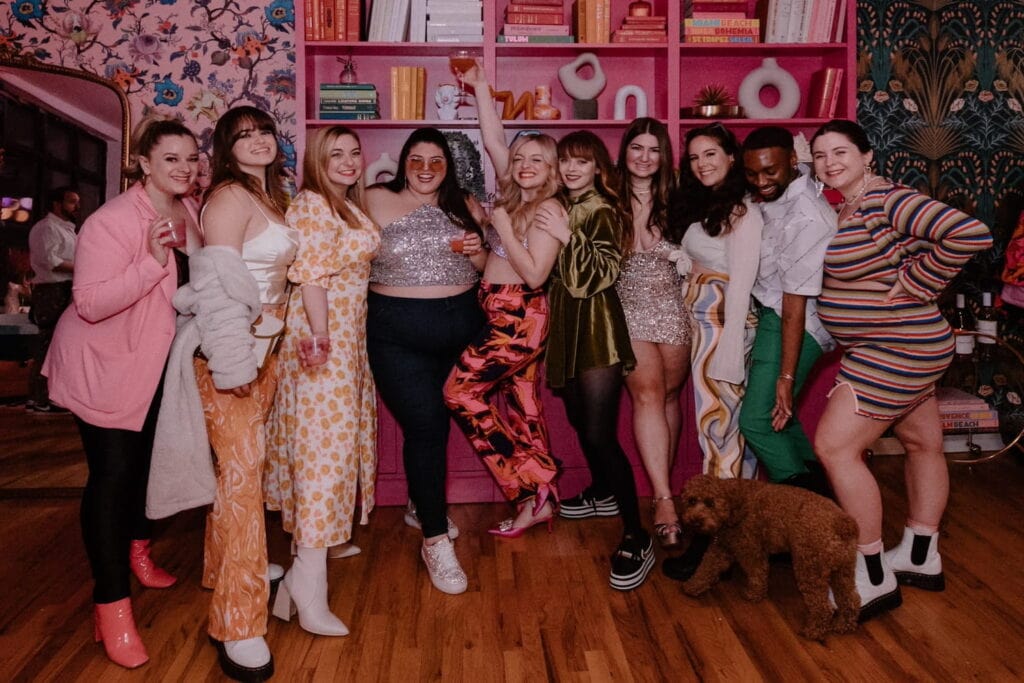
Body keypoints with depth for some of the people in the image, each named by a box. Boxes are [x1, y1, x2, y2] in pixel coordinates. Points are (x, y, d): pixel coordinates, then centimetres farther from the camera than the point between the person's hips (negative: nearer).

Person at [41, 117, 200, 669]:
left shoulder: (189, 212, -2)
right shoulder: (112, 222, -24)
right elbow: (90, 303, -29)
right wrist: (152, 261, -37)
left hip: (154, 361, 7)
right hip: (102, 365, -7)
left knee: (147, 458, 18)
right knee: (112, 473, -6)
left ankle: (136, 549, 42)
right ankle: (111, 606, 5)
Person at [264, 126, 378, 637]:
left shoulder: (347, 206, 17)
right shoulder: (312, 206, -12)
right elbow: (311, 276, -21)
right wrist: (319, 337, -26)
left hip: (348, 330, 10)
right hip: (322, 332, -10)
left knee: (336, 430, 13)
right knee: (323, 438, -11)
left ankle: (319, 539, 26)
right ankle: (309, 576, -8)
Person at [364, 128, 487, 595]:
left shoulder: (464, 207, 9)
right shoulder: (378, 201, -1)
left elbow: (485, 269, 14)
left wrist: (477, 252, -6)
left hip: (461, 325, 4)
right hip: (398, 330, -4)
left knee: (435, 422, 15)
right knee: (424, 426, -7)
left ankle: (421, 506, 39)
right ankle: (436, 541, 4)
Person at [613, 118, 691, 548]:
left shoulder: (673, 200, 5)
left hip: (672, 307, 2)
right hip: (629, 307, -2)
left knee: (669, 396, 7)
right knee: (648, 394, -14)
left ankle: (661, 487, 21)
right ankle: (665, 499, -14)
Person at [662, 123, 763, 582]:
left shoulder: (742, 213, -9)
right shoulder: (702, 207, 17)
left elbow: (740, 284, -15)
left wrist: (729, 350, -19)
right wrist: (680, 261, -6)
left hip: (724, 324, -8)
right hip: (701, 323, 8)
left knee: (718, 424, -6)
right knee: (725, 424, 10)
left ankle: (715, 540, 1)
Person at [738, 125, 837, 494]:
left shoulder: (806, 219, -26)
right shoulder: (775, 193, -1)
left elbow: (796, 302, -27)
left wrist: (786, 377, -24)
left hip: (793, 322, -10)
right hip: (769, 313, 10)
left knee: (757, 421, -10)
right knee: (775, 414, 18)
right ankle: (817, 483, 33)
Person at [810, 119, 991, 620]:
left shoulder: (886, 200, -19)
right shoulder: (846, 206, 9)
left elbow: (969, 234, -29)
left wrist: (915, 286, -20)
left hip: (897, 351, -10)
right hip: (901, 347, 10)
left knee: (834, 446, -10)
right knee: (922, 444, 18)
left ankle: (874, 578, 1)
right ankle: (921, 559, 34)